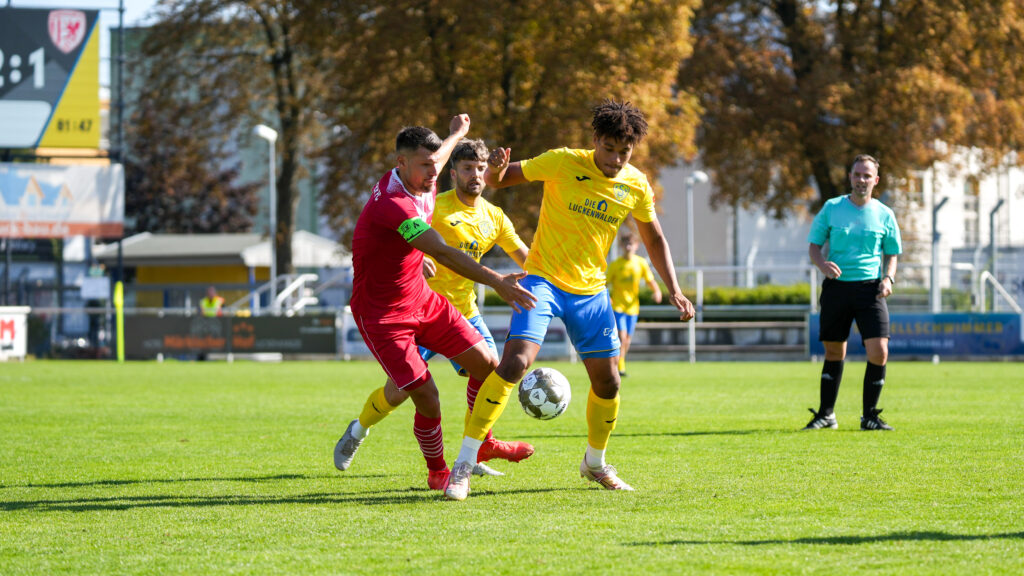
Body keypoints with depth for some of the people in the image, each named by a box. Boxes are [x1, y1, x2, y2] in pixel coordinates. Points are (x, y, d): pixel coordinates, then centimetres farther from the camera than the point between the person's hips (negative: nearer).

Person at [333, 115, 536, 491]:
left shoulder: (423, 184, -2)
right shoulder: (391, 204, -31)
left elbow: (435, 157, 26)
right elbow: (442, 253, -40)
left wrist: (456, 135, 45)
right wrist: (496, 282, -45)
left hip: (420, 299, 9)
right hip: (380, 314, -9)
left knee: (485, 363, 2)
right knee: (425, 395, -15)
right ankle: (437, 473, 10)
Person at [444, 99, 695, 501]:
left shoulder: (636, 186, -1)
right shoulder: (562, 163, -13)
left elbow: (653, 238, 16)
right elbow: (498, 181, -7)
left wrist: (673, 290, 9)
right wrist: (496, 170, -31)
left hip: (591, 290, 5)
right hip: (544, 279, -5)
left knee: (607, 381, 6)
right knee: (515, 362, -23)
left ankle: (595, 463, 33)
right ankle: (464, 464, -21)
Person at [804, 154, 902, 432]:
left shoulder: (884, 215, 6)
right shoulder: (831, 208, 5)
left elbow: (891, 254, 14)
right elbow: (813, 246, 7)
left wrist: (888, 278, -6)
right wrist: (822, 264, -14)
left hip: (870, 288, 0)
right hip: (836, 285, 0)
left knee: (879, 351, -12)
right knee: (834, 352, 7)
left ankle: (869, 416, 1)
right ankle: (826, 414, 20)